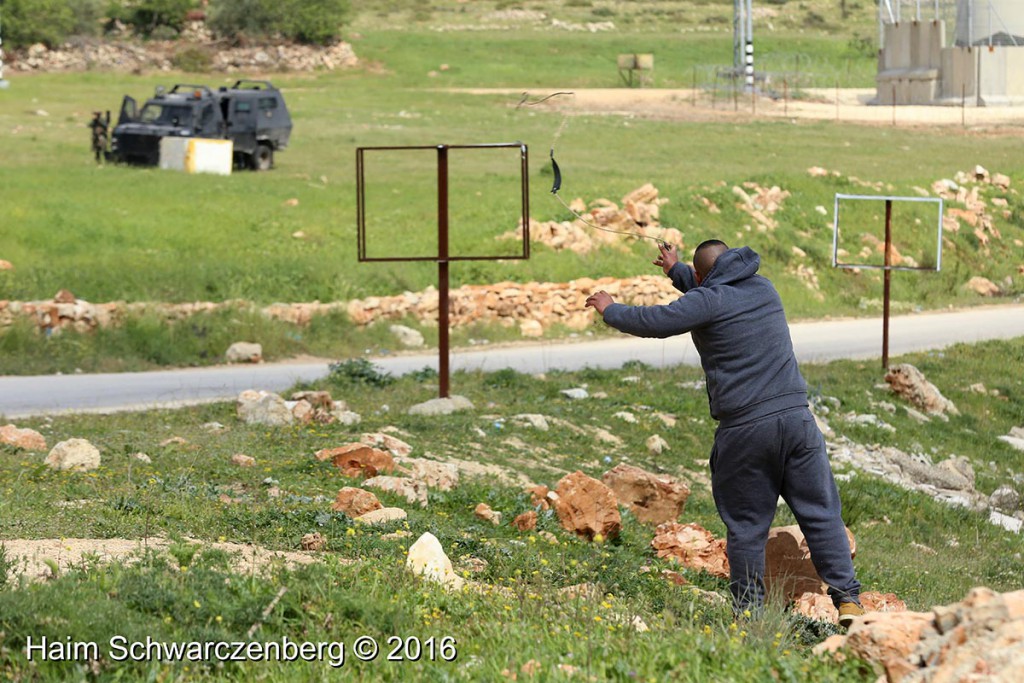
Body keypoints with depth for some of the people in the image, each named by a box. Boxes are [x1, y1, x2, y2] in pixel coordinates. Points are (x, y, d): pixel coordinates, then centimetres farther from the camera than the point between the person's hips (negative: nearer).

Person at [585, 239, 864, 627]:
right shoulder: (763, 289, 17)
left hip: (744, 429, -4)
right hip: (795, 418, 4)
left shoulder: (708, 301, -3)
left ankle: (749, 613, 7)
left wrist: (611, 311, 16)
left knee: (746, 528, 4)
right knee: (821, 514, 5)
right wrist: (677, 272, 48)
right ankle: (847, 598, -2)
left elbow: (654, 322, -3)